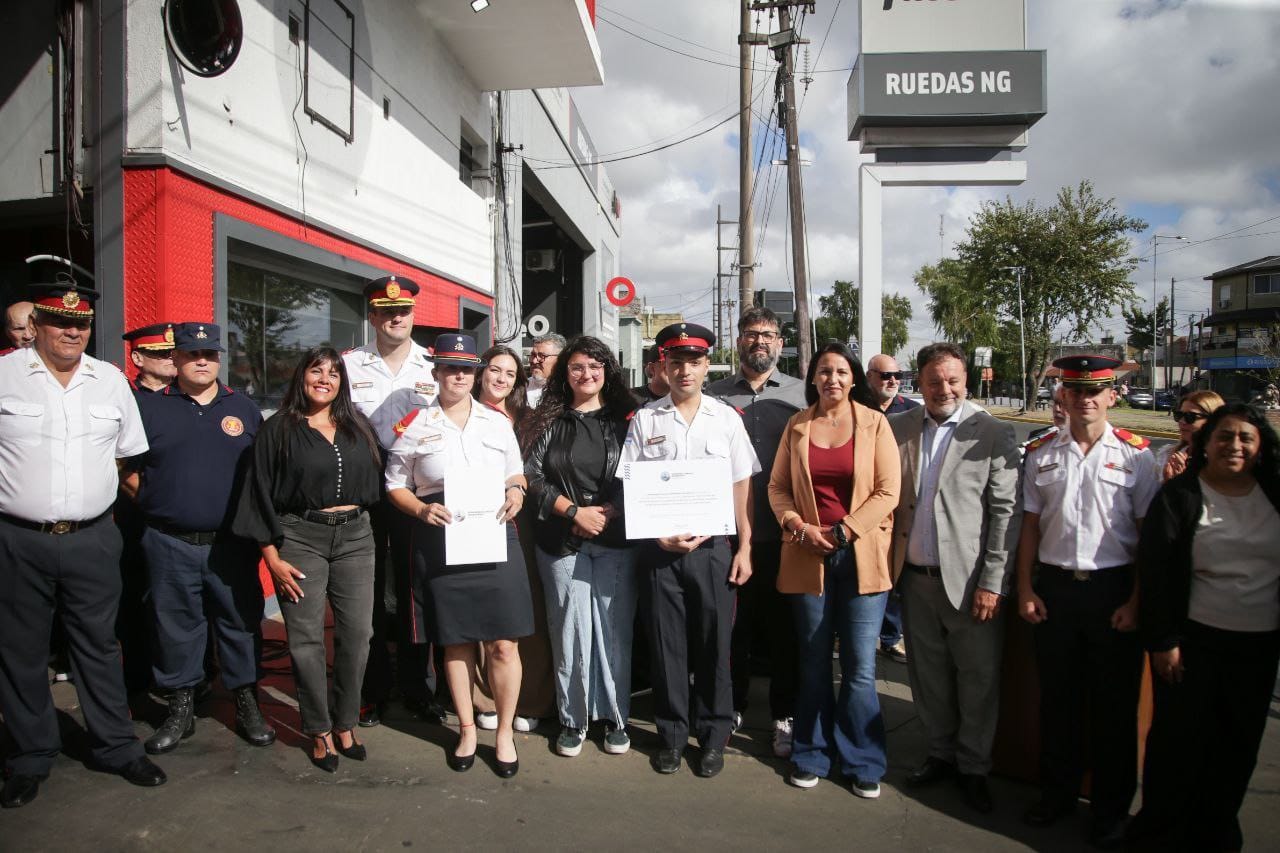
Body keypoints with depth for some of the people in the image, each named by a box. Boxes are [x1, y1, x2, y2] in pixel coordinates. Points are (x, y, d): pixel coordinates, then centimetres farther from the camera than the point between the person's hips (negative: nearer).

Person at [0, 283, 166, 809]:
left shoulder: (110, 381, 7)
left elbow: (130, 452, 15)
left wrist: (104, 499, 10)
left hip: (92, 539, 2)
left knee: (99, 646, 11)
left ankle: (117, 747, 23)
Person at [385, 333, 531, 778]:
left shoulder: (497, 422, 9)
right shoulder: (414, 425, 3)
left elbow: (516, 474, 18)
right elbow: (395, 486, 7)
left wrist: (516, 490, -5)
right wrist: (421, 509, -11)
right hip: (440, 543, -1)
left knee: (502, 642, 1)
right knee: (455, 641, 10)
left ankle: (505, 731, 20)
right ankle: (467, 729, 29)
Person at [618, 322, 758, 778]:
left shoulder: (727, 418, 4)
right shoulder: (644, 419, 2)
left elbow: (741, 487, 5)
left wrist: (744, 548, 1)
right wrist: (660, 536, -9)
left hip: (713, 547, 0)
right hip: (660, 548, 0)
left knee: (713, 644, 6)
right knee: (665, 643, 7)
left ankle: (712, 735, 23)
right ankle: (672, 733, 24)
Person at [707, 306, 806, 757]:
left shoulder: (802, 394, 5)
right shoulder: (714, 395, 6)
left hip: (784, 534, 0)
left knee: (784, 626, 8)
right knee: (732, 623, 9)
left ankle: (785, 716, 23)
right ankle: (732, 707, 27)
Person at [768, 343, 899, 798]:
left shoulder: (874, 423, 0)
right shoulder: (797, 426, 8)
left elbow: (888, 491, -6)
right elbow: (777, 486, 8)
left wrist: (842, 531, -12)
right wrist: (799, 526, -8)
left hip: (862, 557, -2)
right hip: (808, 557, 2)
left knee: (860, 669, 1)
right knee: (814, 663, 12)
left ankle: (862, 762, 19)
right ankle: (812, 755, 26)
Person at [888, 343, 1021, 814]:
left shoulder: (994, 434, -6)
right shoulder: (898, 429, 5)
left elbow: (1006, 511, -8)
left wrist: (993, 582, -12)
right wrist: (890, 564, 1)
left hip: (969, 580, -3)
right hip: (915, 577, 3)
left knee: (978, 678, 8)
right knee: (928, 675, 16)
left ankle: (974, 767, 27)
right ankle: (941, 753, 35)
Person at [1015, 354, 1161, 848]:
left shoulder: (1136, 455, -3)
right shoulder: (1041, 455, 4)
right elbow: (1030, 527, 6)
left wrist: (1136, 601, -8)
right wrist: (1025, 590, 1)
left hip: (1113, 590, -2)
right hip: (1053, 588, 2)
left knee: (1114, 705, 9)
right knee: (1057, 697, 14)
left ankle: (1111, 809, 27)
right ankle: (1058, 794, 32)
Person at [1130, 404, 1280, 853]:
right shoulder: (1179, 496, -6)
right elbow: (1156, 571, -9)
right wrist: (1162, 641, -12)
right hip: (1194, 640, -4)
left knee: (1239, 745, 12)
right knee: (1181, 738, 3)